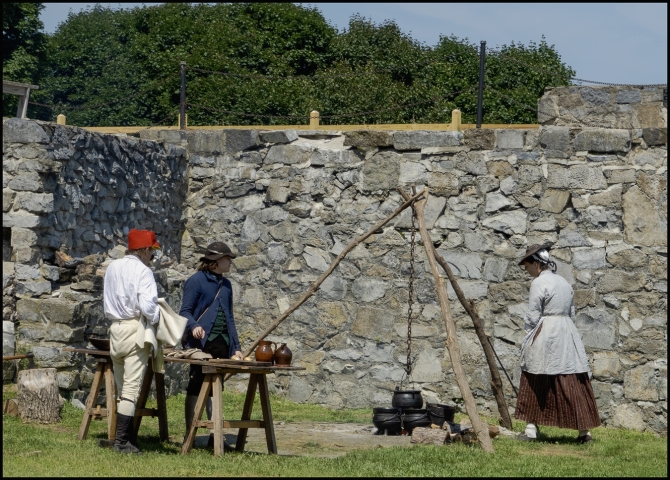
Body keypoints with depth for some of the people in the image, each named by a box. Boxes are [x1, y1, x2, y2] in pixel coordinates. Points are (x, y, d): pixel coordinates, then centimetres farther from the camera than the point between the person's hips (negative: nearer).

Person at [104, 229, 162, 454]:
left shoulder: (112, 267, 11)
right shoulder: (142, 271, -10)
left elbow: (109, 301, 14)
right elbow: (147, 306, -18)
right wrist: (157, 319, -1)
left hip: (115, 328, 7)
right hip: (135, 329, -7)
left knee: (121, 388, 13)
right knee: (131, 388, -5)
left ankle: (128, 437, 16)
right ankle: (122, 441, -8)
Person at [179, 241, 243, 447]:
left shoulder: (226, 284, 16)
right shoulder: (196, 280, -4)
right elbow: (185, 310, -7)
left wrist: (236, 347, 13)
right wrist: (194, 326, -28)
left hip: (222, 344, 6)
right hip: (202, 342, -6)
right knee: (195, 389, -1)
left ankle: (214, 436, 12)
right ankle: (189, 437, 4)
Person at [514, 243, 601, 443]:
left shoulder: (539, 283, -9)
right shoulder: (563, 282, 14)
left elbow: (533, 316, -10)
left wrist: (527, 340, 2)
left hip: (544, 336, -7)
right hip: (568, 335, 7)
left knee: (534, 385, 3)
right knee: (573, 383, 5)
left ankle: (531, 429, 4)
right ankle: (584, 430, 2)